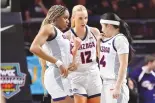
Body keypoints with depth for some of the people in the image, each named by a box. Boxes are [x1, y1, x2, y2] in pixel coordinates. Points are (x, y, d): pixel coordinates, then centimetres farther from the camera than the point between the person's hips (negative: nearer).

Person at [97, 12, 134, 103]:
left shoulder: (120, 39, -12)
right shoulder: (106, 40, 14)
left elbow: (124, 65, -17)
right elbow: (101, 60, 25)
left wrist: (118, 87, -22)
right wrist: (98, 42, 15)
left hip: (115, 83, -9)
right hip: (106, 82, 9)